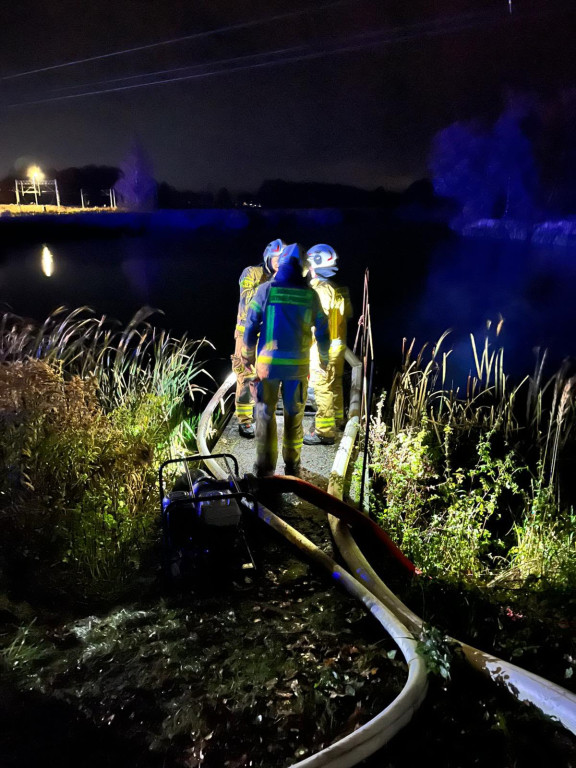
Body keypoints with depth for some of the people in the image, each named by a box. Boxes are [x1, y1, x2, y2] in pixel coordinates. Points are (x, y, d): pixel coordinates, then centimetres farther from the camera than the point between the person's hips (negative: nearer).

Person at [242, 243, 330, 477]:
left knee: (265, 414, 8)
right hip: (298, 365, 1)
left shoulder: (266, 290, -5)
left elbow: (250, 326, -4)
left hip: (268, 363, -1)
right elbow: (322, 331, 4)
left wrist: (248, 356, 10)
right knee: (294, 415, 13)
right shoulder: (310, 295, -1)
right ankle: (292, 464, 20)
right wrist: (324, 358, 20)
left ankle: (265, 465, 10)